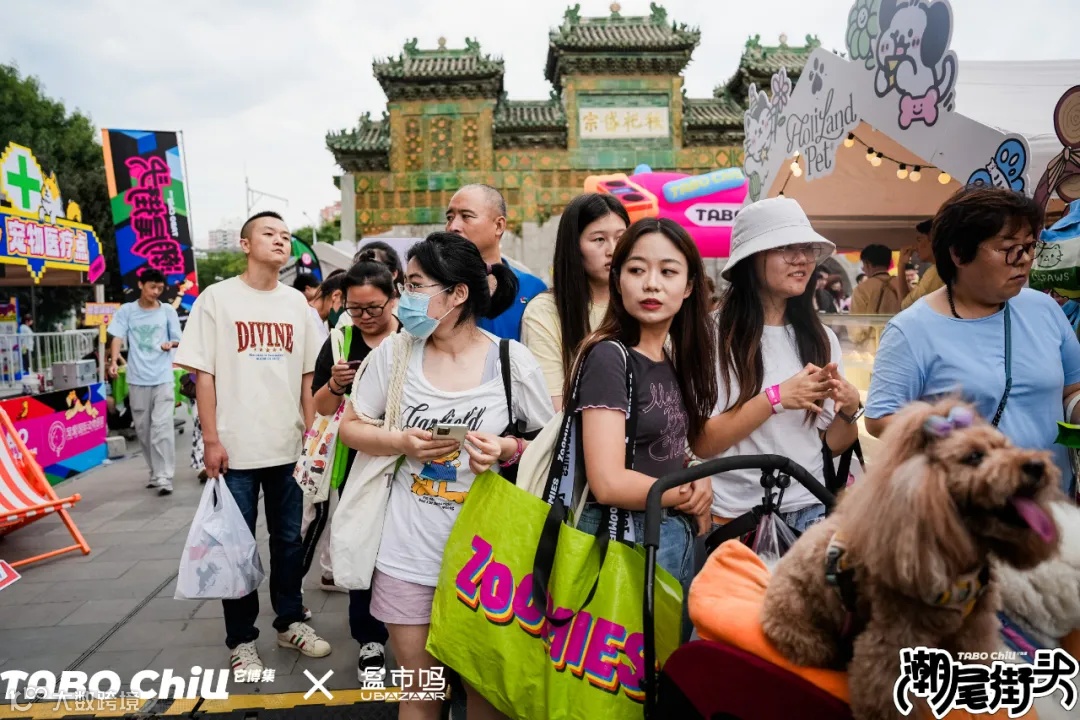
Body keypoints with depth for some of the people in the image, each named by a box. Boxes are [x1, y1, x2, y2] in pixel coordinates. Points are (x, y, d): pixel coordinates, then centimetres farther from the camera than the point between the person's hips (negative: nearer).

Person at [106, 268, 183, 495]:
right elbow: (117, 338, -2)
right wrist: (114, 362, -20)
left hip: (163, 378, -2)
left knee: (162, 427, -10)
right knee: (143, 429, 9)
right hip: (137, 379, 2)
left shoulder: (168, 311, 5)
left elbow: (177, 340, 11)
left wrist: (170, 344, -13)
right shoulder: (126, 311, 5)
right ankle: (155, 472, 23)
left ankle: (164, 477, -10)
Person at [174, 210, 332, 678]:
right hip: (235, 449, -3)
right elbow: (203, 374, -5)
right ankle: (241, 639, 22)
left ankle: (290, 621, 31)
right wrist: (211, 440, -9)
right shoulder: (217, 297, -3)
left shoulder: (296, 302, 8)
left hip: (289, 447, 3)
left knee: (289, 540, 14)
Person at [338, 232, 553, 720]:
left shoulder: (513, 361, -9)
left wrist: (510, 450, -20)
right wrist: (401, 443, -12)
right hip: (409, 552, 2)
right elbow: (350, 428, 7)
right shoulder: (395, 353, -2)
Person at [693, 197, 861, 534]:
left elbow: (832, 443, 8)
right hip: (736, 517, -4)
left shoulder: (822, 338, 4)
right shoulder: (715, 334, -12)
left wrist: (849, 410, -11)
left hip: (810, 511, 5)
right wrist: (776, 398, -22)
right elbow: (702, 443, -16)